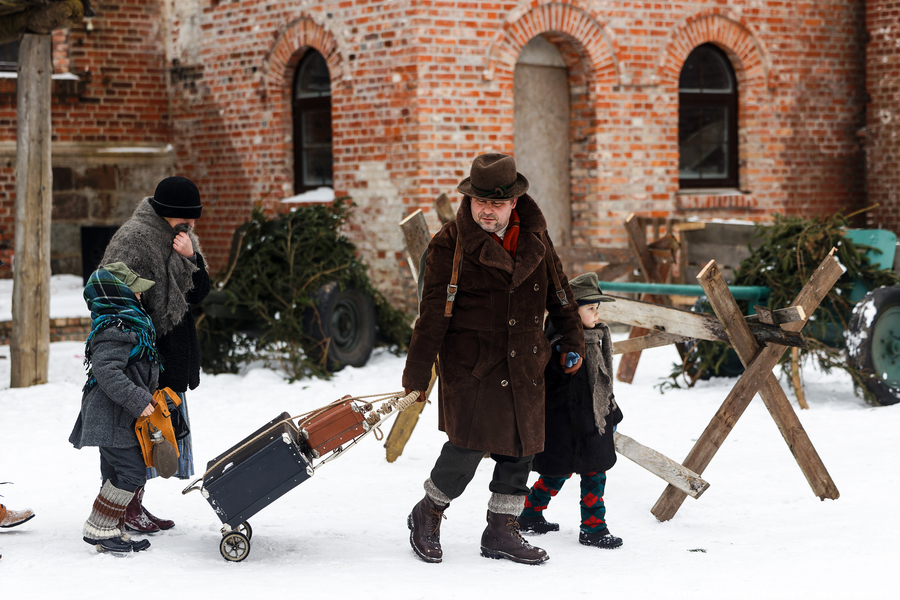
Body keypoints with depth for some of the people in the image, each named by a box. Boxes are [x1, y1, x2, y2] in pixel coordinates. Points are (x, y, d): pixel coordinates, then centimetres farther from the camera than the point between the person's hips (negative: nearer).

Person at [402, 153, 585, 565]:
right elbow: (433, 314, -8)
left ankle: (501, 531, 21)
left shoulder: (535, 238, 7)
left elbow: (558, 291, 21)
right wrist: (417, 373, -9)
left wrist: (572, 339, 22)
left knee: (521, 446, 7)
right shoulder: (449, 246, -8)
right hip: (471, 361, -5)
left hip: (524, 364, 6)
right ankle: (427, 515, 11)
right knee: (470, 442, -13)